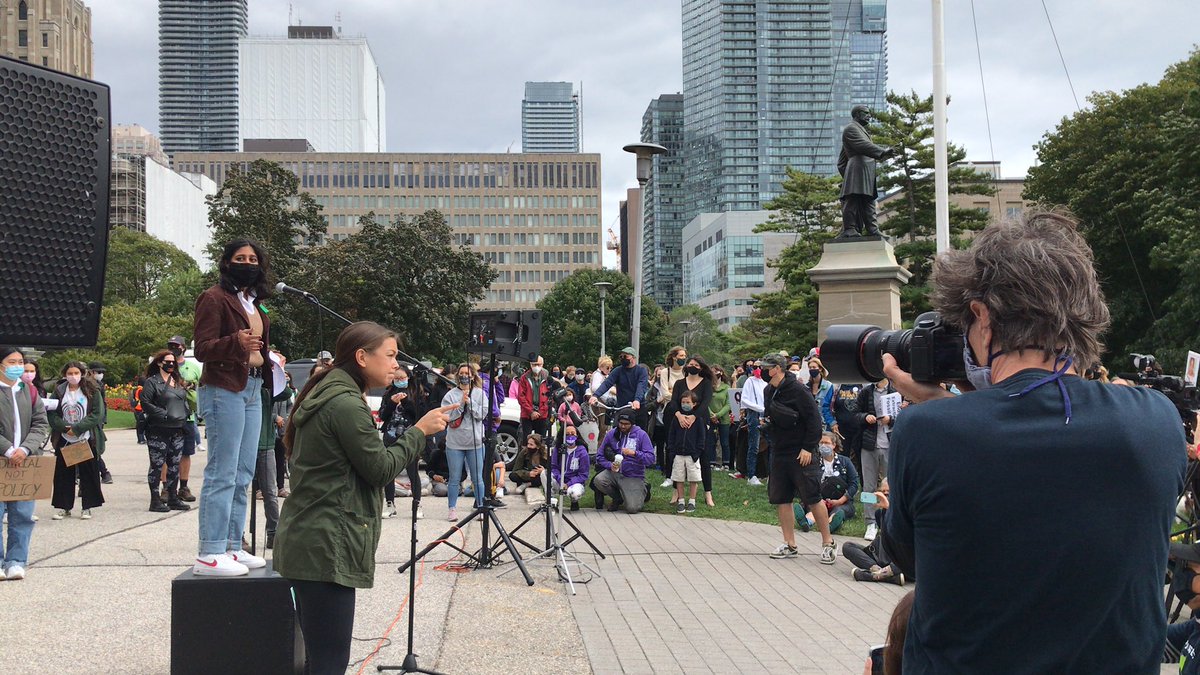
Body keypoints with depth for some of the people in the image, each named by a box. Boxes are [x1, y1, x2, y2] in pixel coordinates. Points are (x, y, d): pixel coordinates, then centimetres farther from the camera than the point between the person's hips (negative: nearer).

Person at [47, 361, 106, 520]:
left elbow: (97, 414, -10)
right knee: (63, 473, 4)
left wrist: (77, 428, -16)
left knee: (88, 473, 2)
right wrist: (65, 428, -17)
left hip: (87, 439, -2)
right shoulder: (59, 391, 3)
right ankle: (64, 507, 13)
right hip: (64, 439, 2)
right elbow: (52, 414, 0)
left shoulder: (92, 391, -3)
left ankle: (87, 507, 11)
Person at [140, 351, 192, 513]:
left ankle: (173, 498, 18)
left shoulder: (178, 381, 17)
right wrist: (164, 414, -18)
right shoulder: (151, 382, -6)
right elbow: (145, 403, -15)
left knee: (174, 465, 10)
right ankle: (155, 500, 2)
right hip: (158, 431, -7)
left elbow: (185, 399, 27)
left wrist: (184, 415, 11)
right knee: (157, 465, -2)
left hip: (177, 430, 7)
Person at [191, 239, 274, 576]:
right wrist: (235, 343, -29)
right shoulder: (214, 298, -5)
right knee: (222, 473, -11)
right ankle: (209, 554, -11)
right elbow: (203, 348, -13)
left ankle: (231, 547, 15)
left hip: (253, 390, 9)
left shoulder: (255, 304, 20)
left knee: (243, 475, 10)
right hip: (224, 389, -9)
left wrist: (272, 362, 14)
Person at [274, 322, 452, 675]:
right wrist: (419, 430, -3)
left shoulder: (324, 395, 15)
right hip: (326, 548, -11)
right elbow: (380, 468, -11)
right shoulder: (346, 404, -16)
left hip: (308, 543, 11)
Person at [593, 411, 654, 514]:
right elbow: (600, 456, 6)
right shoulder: (612, 434, 2)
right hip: (614, 473, 3)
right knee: (598, 480, -29)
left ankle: (642, 491, 18)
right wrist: (610, 465, -13)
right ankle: (618, 497, 3)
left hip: (634, 477, -3)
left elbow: (650, 459, -12)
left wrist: (634, 453, -26)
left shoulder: (641, 435, -5)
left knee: (632, 508, -20)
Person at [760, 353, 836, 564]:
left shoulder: (798, 390, -14)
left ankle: (828, 543, 5)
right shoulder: (769, 392, 10)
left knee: (813, 498, -6)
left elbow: (814, 419, -15)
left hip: (801, 453, -8)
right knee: (781, 499, 7)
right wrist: (765, 422, 5)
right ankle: (789, 545, 16)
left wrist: (808, 448, -17)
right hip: (779, 452, 8)